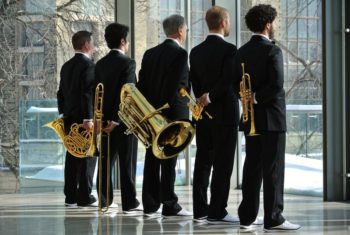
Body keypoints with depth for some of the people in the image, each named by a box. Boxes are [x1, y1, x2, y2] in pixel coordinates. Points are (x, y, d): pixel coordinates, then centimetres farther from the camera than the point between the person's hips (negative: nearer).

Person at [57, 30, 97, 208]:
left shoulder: (66, 66, 13)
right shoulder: (88, 65, -11)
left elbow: (61, 93, 17)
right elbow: (87, 93, -19)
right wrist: (88, 118, -20)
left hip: (69, 118, 8)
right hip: (83, 118, -8)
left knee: (72, 157, 9)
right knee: (88, 156, -3)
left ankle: (71, 196, 11)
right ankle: (84, 197, -3)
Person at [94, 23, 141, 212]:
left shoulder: (100, 64, 8)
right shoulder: (127, 63, -12)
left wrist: (103, 118, 9)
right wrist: (116, 120, -17)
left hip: (105, 119, 6)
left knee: (106, 160, 11)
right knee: (127, 161, -2)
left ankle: (104, 199, 15)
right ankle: (129, 202, 0)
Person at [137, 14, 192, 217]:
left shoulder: (150, 54, 10)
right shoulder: (180, 54, -11)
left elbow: (142, 84, 9)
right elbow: (178, 86, -17)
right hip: (172, 114, -6)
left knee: (152, 159, 8)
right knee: (169, 160, -2)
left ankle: (150, 204, 9)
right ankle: (169, 205, 2)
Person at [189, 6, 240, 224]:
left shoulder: (196, 51, 8)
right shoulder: (229, 49, -12)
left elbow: (194, 82, 8)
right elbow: (228, 80, -21)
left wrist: (204, 99, 9)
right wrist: (210, 97, -11)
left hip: (203, 114, 7)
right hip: (225, 113, -7)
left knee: (203, 162, 10)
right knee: (222, 164, -3)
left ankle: (200, 210, 12)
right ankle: (217, 212, -4)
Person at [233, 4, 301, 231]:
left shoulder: (242, 52, 8)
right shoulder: (272, 50, -13)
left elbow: (237, 84, 9)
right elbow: (277, 85, -21)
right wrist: (256, 98, -11)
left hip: (250, 118, 7)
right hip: (272, 118, -7)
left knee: (252, 167, 11)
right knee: (273, 169, -3)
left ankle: (247, 216, 12)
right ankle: (273, 218, -2)